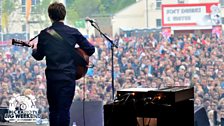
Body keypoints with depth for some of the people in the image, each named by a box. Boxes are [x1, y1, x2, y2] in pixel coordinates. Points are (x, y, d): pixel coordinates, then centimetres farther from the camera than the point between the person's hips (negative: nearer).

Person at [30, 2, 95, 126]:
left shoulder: (44, 34, -2)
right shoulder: (73, 32, -5)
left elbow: (38, 56, 9)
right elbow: (91, 49, -2)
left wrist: (34, 48, 30)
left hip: (51, 77, 2)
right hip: (68, 76, -2)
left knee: (53, 109, 16)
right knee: (64, 110, 0)